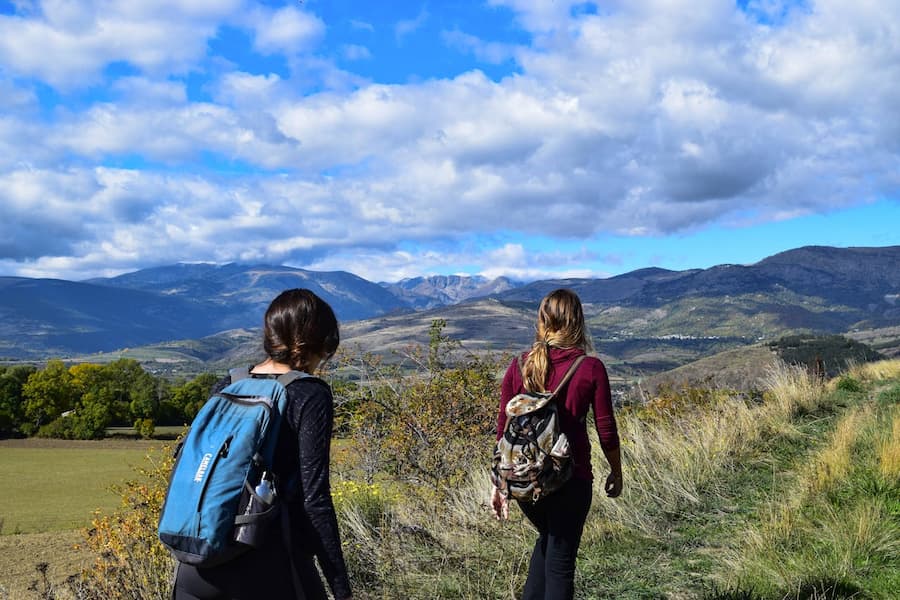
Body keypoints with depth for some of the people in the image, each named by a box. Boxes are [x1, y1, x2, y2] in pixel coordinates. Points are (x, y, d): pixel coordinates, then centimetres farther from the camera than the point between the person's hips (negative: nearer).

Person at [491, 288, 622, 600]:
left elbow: (503, 428, 1)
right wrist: (616, 472, 13)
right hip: (570, 480, -3)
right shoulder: (590, 368, -9)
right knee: (560, 561, 10)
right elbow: (606, 430, -3)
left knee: (548, 537, 28)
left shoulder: (519, 366, -2)